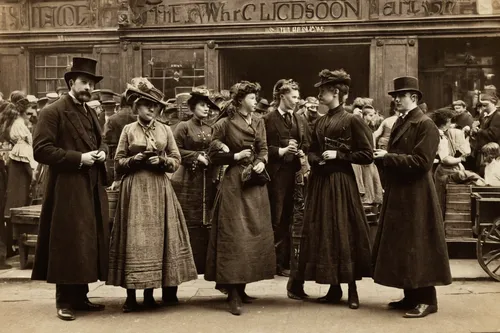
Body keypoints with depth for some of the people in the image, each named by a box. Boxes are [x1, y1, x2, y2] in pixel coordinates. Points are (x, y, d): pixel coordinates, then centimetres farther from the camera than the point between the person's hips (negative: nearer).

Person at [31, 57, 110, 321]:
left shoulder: (91, 113, 17)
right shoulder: (53, 112, -8)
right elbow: (41, 150, -15)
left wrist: (101, 152, 3)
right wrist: (78, 158, -18)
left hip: (93, 189, 8)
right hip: (68, 190, -8)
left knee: (89, 242, 10)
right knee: (68, 244, -4)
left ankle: (80, 296, 21)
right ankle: (64, 301, 8)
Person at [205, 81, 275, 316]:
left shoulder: (259, 122, 9)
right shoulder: (224, 124, -5)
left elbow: (263, 149, 14)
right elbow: (214, 156, -2)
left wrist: (261, 162, -6)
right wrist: (236, 156, -13)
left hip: (256, 184, 6)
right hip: (234, 183, -6)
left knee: (255, 233, 8)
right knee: (233, 235, -8)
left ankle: (241, 288, 21)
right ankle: (233, 295, -5)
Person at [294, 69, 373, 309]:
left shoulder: (352, 120, -7)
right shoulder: (320, 122, 13)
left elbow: (367, 155, -8)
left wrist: (338, 155, -13)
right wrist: (317, 160, 0)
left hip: (341, 182, -7)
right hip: (319, 182, 7)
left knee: (344, 233, -2)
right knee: (322, 232, 7)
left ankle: (352, 289, 10)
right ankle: (334, 288, 18)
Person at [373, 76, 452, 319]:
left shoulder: (425, 125, -12)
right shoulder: (400, 122, 15)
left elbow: (421, 162, -20)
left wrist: (388, 157, -19)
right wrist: (385, 156, 2)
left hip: (416, 196, -9)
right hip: (398, 193, 9)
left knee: (417, 247, -3)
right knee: (402, 246, 13)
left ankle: (427, 300, 8)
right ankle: (411, 296, 23)